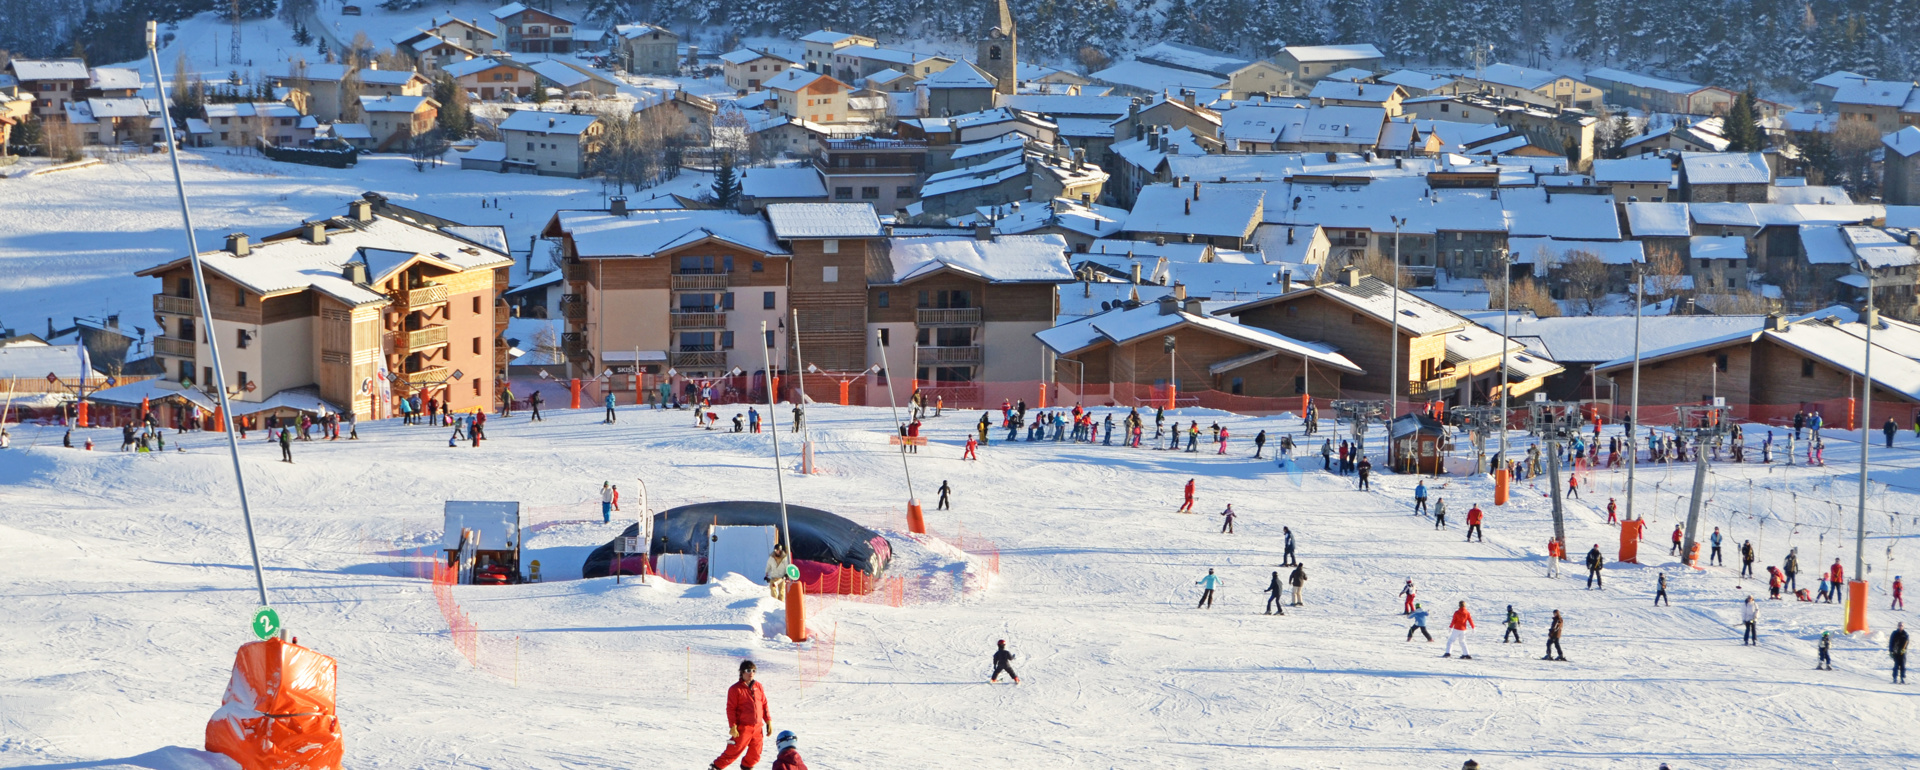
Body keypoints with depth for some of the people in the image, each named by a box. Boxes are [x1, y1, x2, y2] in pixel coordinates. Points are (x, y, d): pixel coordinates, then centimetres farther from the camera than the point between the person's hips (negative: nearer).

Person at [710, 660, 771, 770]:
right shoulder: (735, 689, -6)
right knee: (734, 751, -7)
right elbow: (731, 709, -7)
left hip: (758, 728, 5)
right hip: (743, 728, -5)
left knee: (755, 755, 8)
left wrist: (768, 721, 12)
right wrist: (733, 727, -14)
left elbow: (764, 705, 16)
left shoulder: (758, 687, 10)